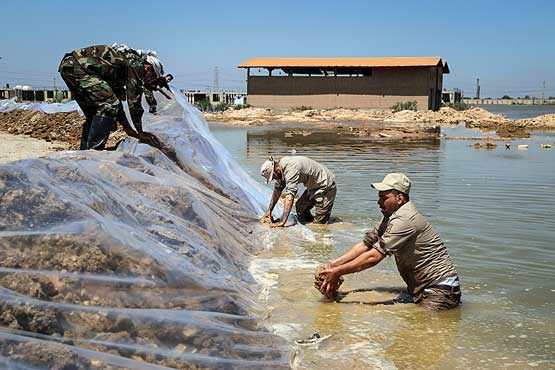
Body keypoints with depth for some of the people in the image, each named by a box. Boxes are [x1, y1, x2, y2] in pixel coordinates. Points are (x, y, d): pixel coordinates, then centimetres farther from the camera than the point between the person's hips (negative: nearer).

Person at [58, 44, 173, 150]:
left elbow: (116, 98, 27)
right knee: (109, 105, -13)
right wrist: (140, 133, 0)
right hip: (76, 66, -11)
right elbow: (134, 102, -8)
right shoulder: (136, 63, -6)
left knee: (94, 114, 16)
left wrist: (128, 128, 25)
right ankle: (93, 150, -14)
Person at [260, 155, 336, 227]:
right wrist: (269, 210, 10)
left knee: (319, 222, -10)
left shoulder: (290, 169, -31)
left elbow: (290, 196, -35)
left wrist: (282, 222, -35)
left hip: (325, 186, -9)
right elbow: (277, 189, 11)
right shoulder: (281, 166, -2)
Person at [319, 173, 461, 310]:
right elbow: (365, 244, 9)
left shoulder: (404, 219, -22)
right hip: (422, 288, 9)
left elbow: (374, 257, -24)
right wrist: (333, 265, -2)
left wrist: (337, 272, -18)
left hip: (440, 290, -9)